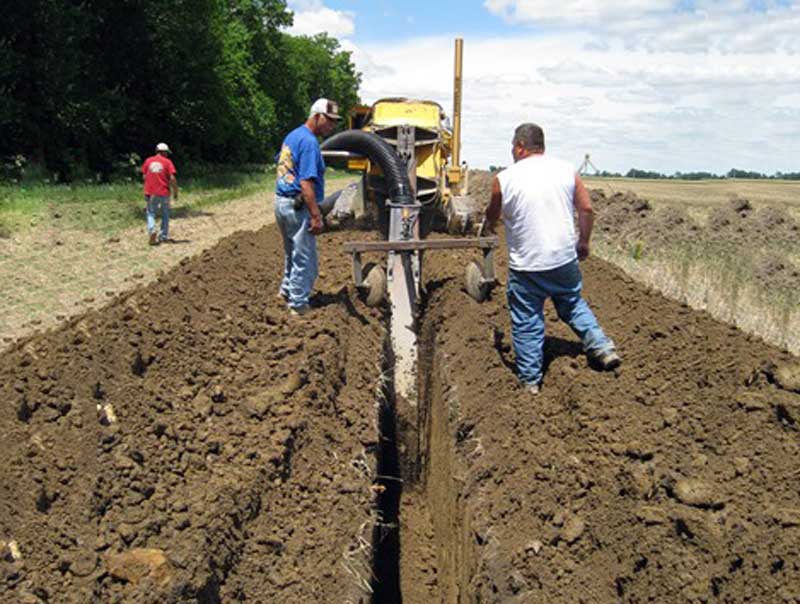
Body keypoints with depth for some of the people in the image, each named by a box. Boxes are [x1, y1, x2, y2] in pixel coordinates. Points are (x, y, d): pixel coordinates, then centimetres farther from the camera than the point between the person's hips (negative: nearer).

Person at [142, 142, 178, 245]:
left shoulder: (148, 161, 5)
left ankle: (151, 230, -17)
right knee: (165, 214, 14)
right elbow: (172, 178, -11)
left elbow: (144, 176, 5)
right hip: (164, 193, -1)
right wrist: (175, 192, -1)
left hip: (151, 193, 1)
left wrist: (147, 192, 17)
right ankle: (164, 236, 15)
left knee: (151, 213, 9)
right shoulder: (167, 162, -4)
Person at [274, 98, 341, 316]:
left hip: (281, 201, 10)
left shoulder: (292, 136, 12)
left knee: (291, 252, 25)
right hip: (298, 207, -10)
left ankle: (287, 289, 39)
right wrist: (316, 216, -23)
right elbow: (306, 183, -23)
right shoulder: (309, 142, -18)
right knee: (305, 258, 1)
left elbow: (280, 163, 24)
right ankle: (298, 304, 8)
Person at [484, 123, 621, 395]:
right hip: (565, 259, 3)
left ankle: (530, 380, 18)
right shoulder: (566, 170, 0)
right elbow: (587, 209, 2)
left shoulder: (504, 179, -6)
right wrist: (583, 242, 16)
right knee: (573, 304, 26)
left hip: (526, 265, -3)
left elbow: (492, 216, 10)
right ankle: (602, 346, 18)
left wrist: (487, 229, 32)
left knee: (526, 323, 9)